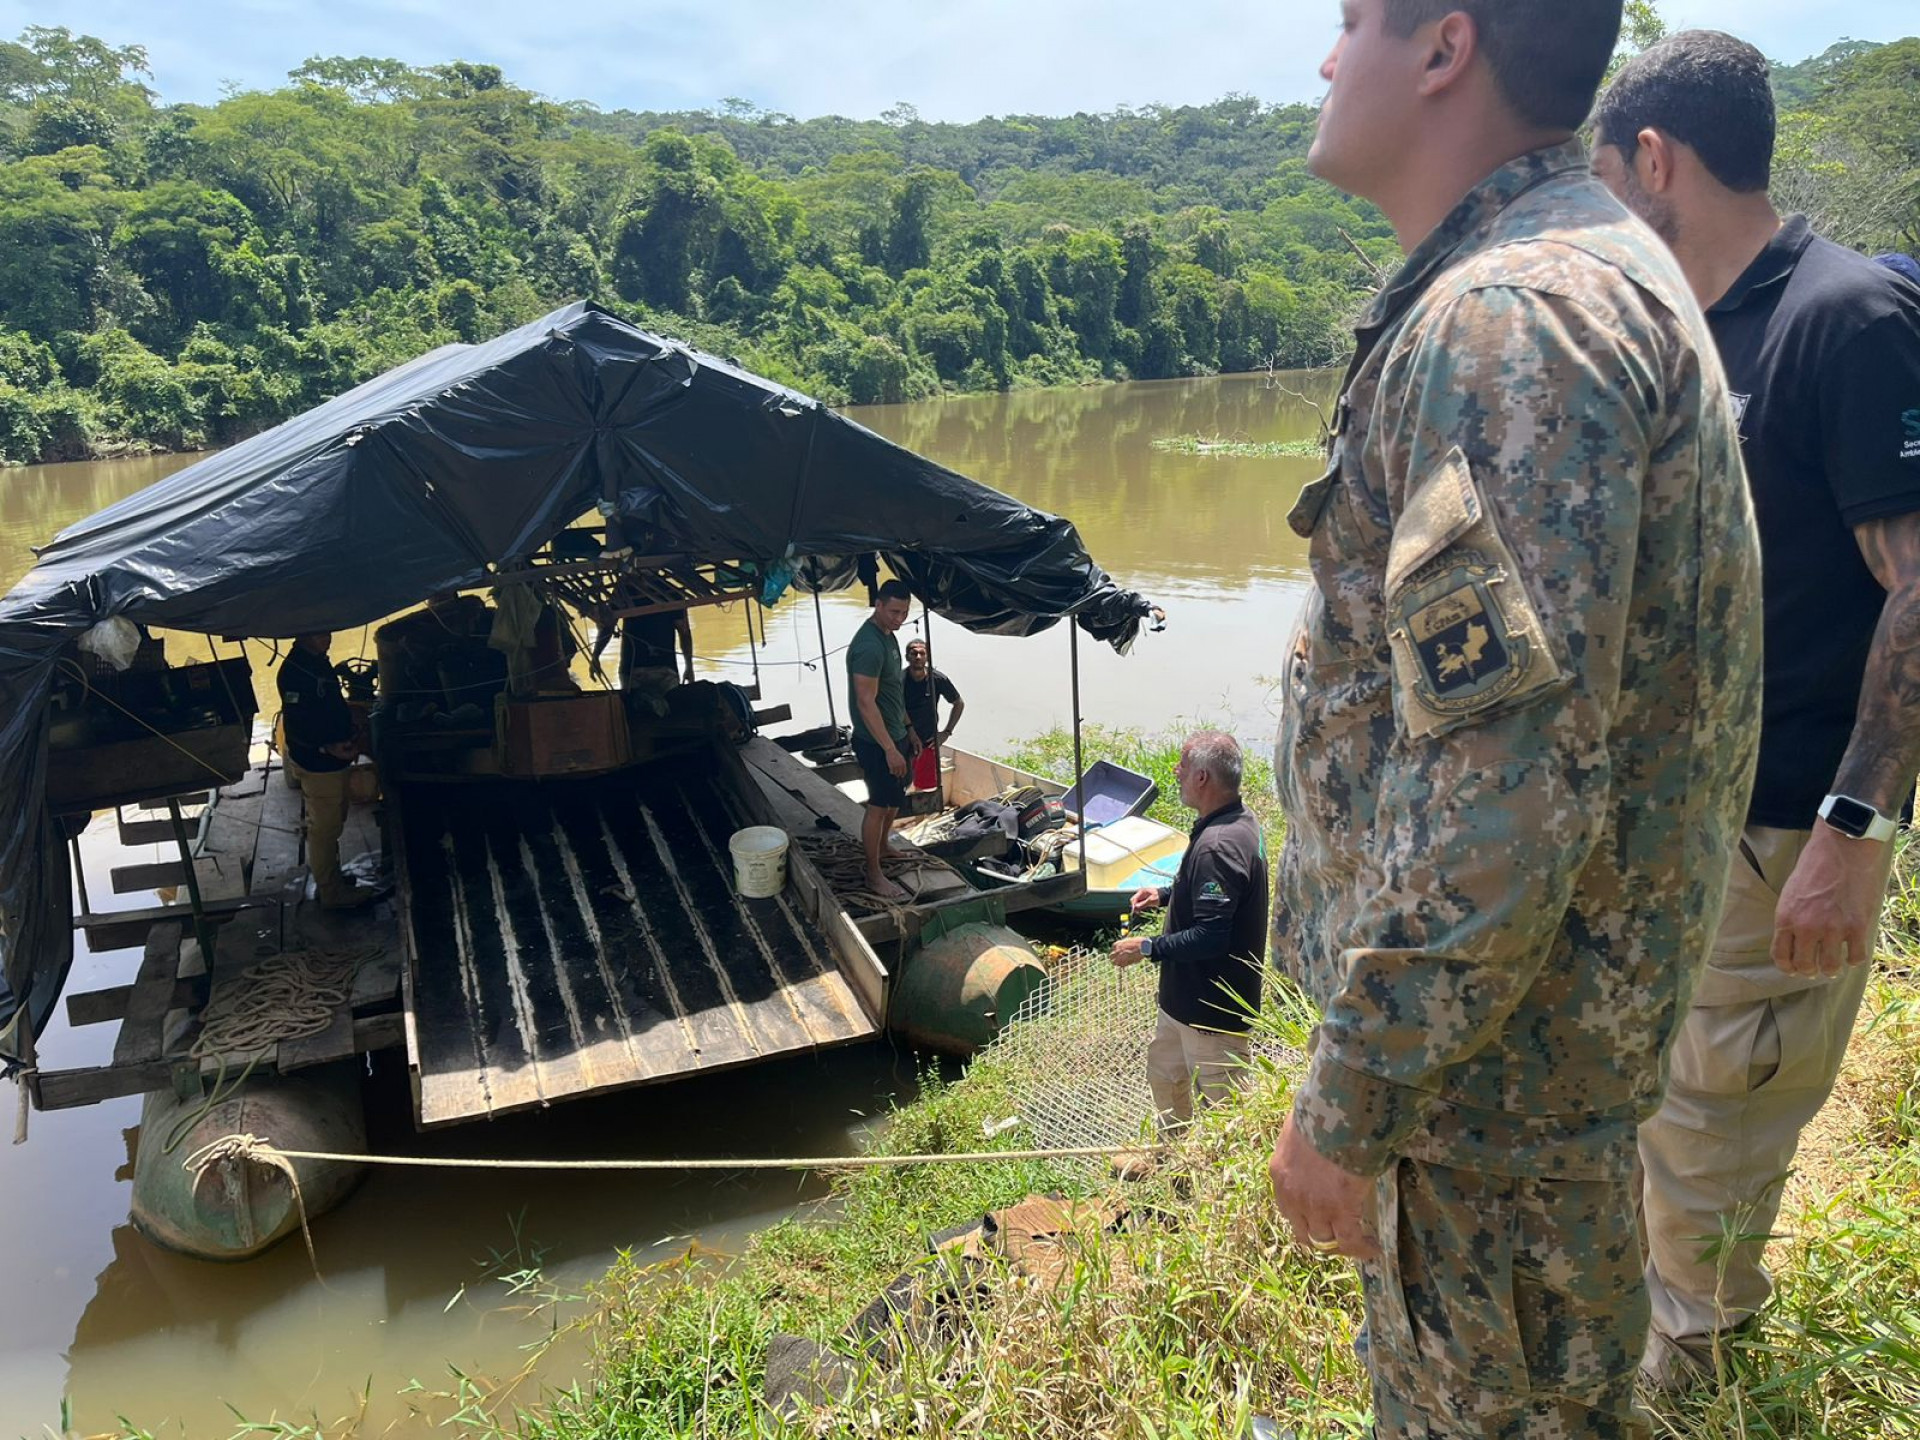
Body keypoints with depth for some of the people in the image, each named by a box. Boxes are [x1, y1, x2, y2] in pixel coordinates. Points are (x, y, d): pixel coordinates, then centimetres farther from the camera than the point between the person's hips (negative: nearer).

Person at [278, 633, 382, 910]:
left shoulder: (316, 660, 7)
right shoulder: (295, 671, -24)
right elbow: (296, 724, -25)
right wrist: (328, 747, -32)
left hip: (330, 759, 10)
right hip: (318, 762, -10)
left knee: (328, 824, 21)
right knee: (325, 827, 1)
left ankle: (329, 877, 34)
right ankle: (332, 892, 10)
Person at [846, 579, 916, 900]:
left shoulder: (888, 635, 6)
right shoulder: (868, 645, -26)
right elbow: (866, 702, -27)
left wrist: (907, 729, 22)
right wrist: (889, 749, -27)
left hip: (894, 733, 10)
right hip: (876, 741, -10)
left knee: (895, 798, 23)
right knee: (879, 805, -1)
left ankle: (882, 847, 43)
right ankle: (874, 875, 10)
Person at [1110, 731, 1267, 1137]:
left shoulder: (1218, 846, -31)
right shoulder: (1240, 820, 2)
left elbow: (1210, 938, -33)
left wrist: (1148, 948, -23)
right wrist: (1166, 894, 11)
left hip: (1214, 1006, -11)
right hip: (1190, 996, 11)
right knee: (1164, 1072, 28)